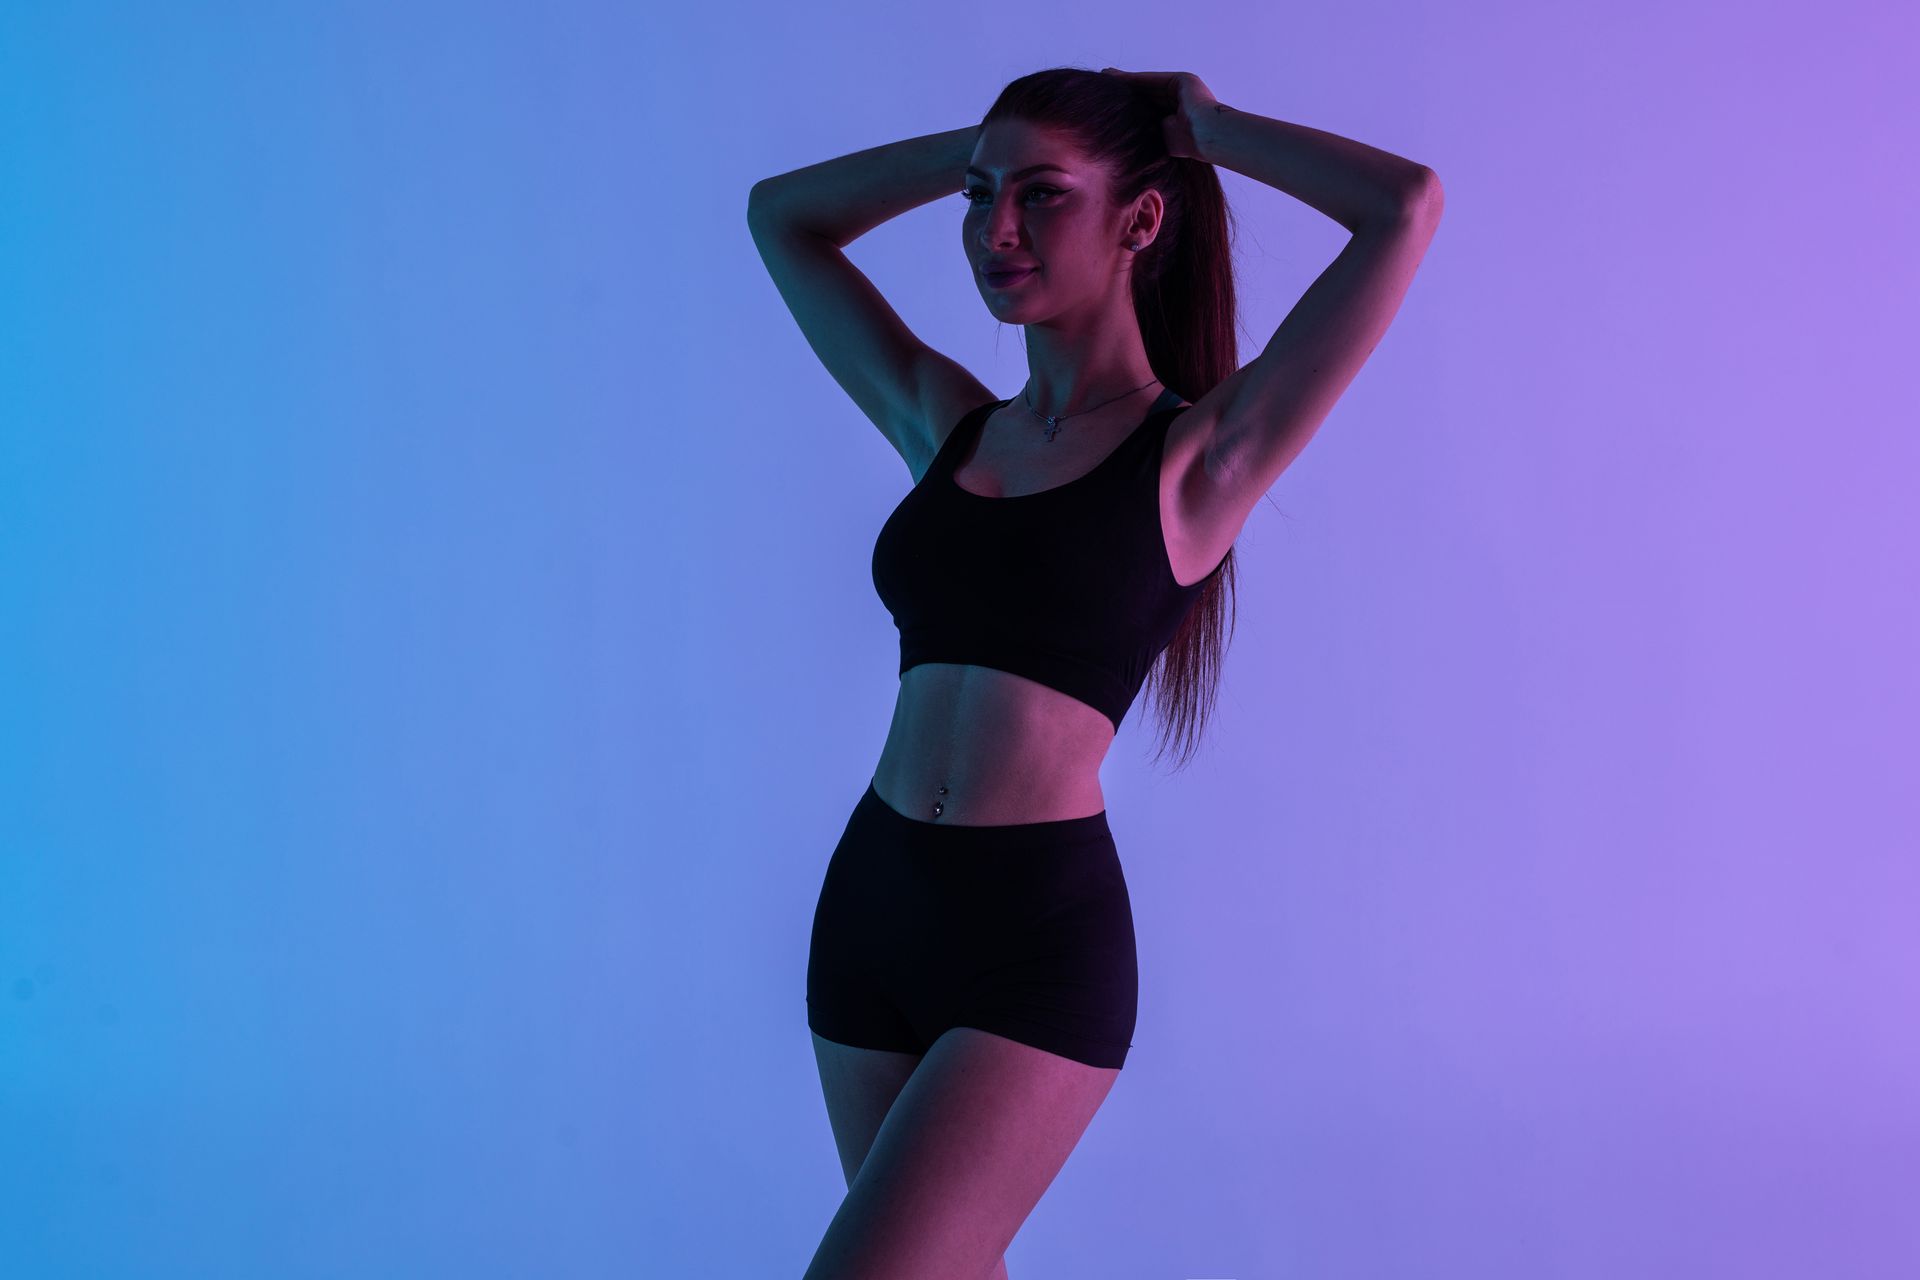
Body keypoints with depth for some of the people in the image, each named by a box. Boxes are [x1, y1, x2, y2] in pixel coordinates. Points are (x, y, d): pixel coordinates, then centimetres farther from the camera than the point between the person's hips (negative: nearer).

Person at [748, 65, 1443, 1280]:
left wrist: (1199, 125, 1)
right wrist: (984, 146, 16)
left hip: (1040, 935, -6)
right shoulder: (946, 425, 11)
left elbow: (1406, 205, -14)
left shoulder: (1199, 453, -4)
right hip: (870, 901, 6)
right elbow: (783, 214, 23)